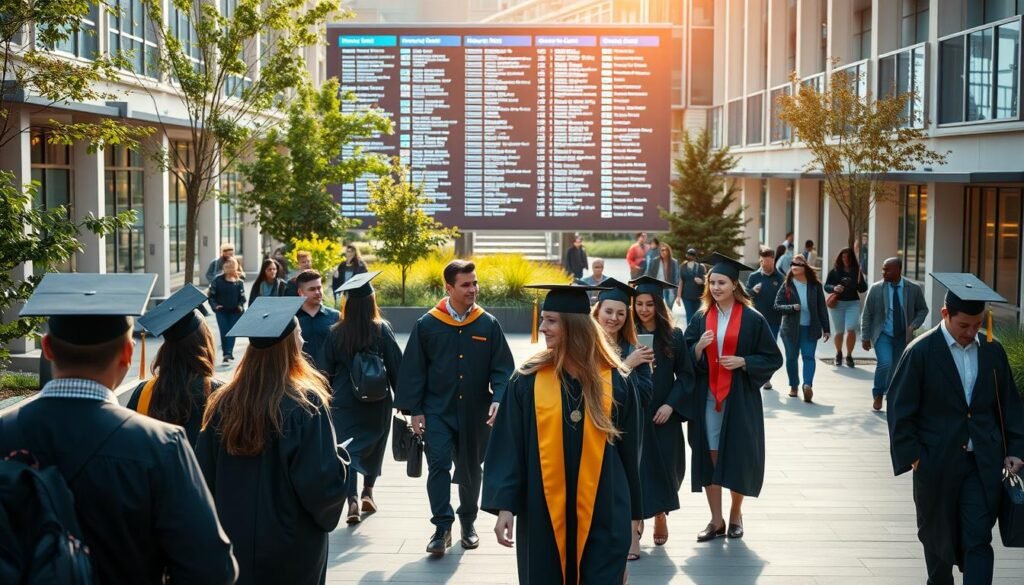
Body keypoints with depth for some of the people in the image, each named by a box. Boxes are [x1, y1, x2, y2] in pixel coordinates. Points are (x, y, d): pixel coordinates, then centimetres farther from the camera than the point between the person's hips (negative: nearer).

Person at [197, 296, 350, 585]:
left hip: (235, 542, 3)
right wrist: (339, 456, -1)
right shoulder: (306, 405, -19)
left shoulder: (222, 404, -8)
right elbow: (324, 480, -21)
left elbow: (205, 475, 0)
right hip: (291, 547, -3)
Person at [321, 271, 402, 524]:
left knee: (347, 449, 1)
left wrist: (327, 399, 13)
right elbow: (396, 366, -6)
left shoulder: (335, 333, -5)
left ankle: (352, 500, -15)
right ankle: (367, 492, 28)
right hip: (377, 400, 0)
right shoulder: (382, 330, -9)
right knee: (373, 446, 20)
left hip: (344, 401, 0)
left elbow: (327, 370, 2)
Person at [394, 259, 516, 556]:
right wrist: (414, 410, -4)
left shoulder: (488, 325, -2)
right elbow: (414, 370, -1)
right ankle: (442, 528, -5)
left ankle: (468, 522, 31)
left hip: (475, 412, 2)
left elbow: (502, 368, -1)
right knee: (438, 464, -12)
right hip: (437, 410, -1)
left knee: (470, 469, 13)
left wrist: (498, 399, -16)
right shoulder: (427, 325, -5)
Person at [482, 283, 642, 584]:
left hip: (603, 515, 0)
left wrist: (631, 511, 8)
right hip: (543, 513, 1)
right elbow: (509, 446, -3)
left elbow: (628, 449, 5)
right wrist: (505, 506, -11)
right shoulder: (528, 380, -2)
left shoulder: (614, 381, -1)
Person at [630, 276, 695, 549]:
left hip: (662, 415, 1)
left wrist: (671, 404, -10)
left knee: (663, 466, 8)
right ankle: (636, 519, 5)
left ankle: (660, 514, 31)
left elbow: (685, 375, 0)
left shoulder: (673, 336, 0)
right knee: (636, 467, -4)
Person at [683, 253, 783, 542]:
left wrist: (743, 361, -15)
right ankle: (716, 520, 13)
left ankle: (735, 514, 23)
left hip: (740, 398, -3)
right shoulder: (701, 318, 7)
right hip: (707, 397, 3)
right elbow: (687, 360, 6)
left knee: (738, 456, 3)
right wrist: (699, 347, -14)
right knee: (709, 455, 3)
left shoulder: (752, 319, -3)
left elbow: (773, 358, -1)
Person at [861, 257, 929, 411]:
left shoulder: (914, 289, -6)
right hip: (883, 335, -2)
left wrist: (913, 325, -10)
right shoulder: (875, 289, -8)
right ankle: (878, 395, -1)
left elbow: (922, 310, 7)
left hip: (902, 336, 2)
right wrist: (865, 337, -3)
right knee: (885, 363, -20)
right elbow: (867, 315, -1)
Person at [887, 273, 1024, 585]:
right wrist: (912, 455, -10)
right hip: (937, 464, -2)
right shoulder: (921, 352, -8)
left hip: (983, 465, 2)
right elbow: (900, 408, -7)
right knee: (938, 536, 13)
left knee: (978, 540, -4)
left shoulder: (992, 351, 3)